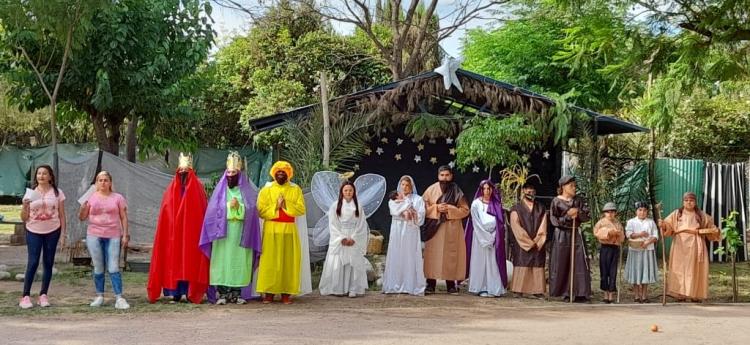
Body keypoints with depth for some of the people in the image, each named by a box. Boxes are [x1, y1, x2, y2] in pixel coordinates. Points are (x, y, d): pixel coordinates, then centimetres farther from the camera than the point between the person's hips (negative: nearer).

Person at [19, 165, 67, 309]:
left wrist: (63, 234, -2)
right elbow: (24, 218, 4)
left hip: (52, 232, 0)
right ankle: (26, 296, -3)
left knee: (48, 263, 5)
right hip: (34, 232, 0)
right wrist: (25, 206, -15)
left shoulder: (57, 193, 2)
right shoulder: (30, 193, 3)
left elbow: (62, 215, 4)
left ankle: (43, 295, 11)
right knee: (32, 263, -7)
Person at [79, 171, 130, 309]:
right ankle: (99, 296, 15)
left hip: (113, 237, -1)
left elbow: (124, 217, 6)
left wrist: (125, 235, -1)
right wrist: (83, 208, -12)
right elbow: (82, 217, 9)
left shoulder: (118, 198, 6)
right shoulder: (91, 198, 8)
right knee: (98, 268, 6)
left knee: (114, 268, -7)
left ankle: (119, 298, -8)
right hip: (94, 236, 1)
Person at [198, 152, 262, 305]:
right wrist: (229, 206, -9)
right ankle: (222, 294, -2)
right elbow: (213, 210, 1)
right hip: (223, 233, 0)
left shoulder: (246, 190, 8)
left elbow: (251, 211, 1)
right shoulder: (220, 190, 8)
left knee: (239, 261, 0)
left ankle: (237, 293, 6)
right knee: (222, 260, -5)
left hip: (241, 233, 0)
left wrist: (239, 206, -14)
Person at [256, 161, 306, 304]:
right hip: (271, 230, -1)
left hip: (289, 230, 1)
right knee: (270, 261, -4)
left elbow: (301, 209, -3)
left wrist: (286, 205, -14)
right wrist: (275, 206, -14)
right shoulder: (266, 190, 6)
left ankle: (286, 292, 2)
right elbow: (261, 211, -3)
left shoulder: (296, 190, 7)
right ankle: (269, 292, -1)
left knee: (289, 261, -2)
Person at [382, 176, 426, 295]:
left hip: (411, 232, -1)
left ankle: (412, 286, -5)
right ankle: (395, 286, -1)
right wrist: (407, 203, -5)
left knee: (411, 258, -5)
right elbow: (395, 211, -6)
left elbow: (420, 217, -3)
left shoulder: (418, 199, 9)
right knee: (396, 258, -3)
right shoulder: (394, 199, 14)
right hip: (397, 232, 1)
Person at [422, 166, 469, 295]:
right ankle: (431, 284, 0)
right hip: (434, 227, 0)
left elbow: (465, 210, 2)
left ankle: (451, 284, 6)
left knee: (450, 255, 1)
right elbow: (423, 207, 2)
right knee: (433, 255, -3)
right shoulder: (431, 190, 4)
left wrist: (450, 209, -12)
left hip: (451, 229, 0)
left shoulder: (457, 191, 5)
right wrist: (436, 208, -13)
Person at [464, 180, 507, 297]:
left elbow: (500, 222, 7)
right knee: (480, 262, -3)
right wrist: (485, 237, -9)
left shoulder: (496, 204, 10)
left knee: (493, 262, -1)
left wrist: (492, 237, -4)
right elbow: (477, 223, -3)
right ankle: (481, 288, 0)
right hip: (480, 237, -2)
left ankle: (493, 288, 0)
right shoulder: (476, 204, 1)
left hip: (493, 238, 3)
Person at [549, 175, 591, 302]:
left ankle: (579, 293, -2)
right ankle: (562, 291, 9)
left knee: (579, 263, -3)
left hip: (576, 234, 3)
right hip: (561, 235, -3)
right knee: (562, 265, 0)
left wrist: (578, 213, -13)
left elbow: (586, 217, 5)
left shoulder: (578, 200, 9)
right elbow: (554, 220, -6)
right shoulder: (556, 201, -2)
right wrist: (568, 216, -14)